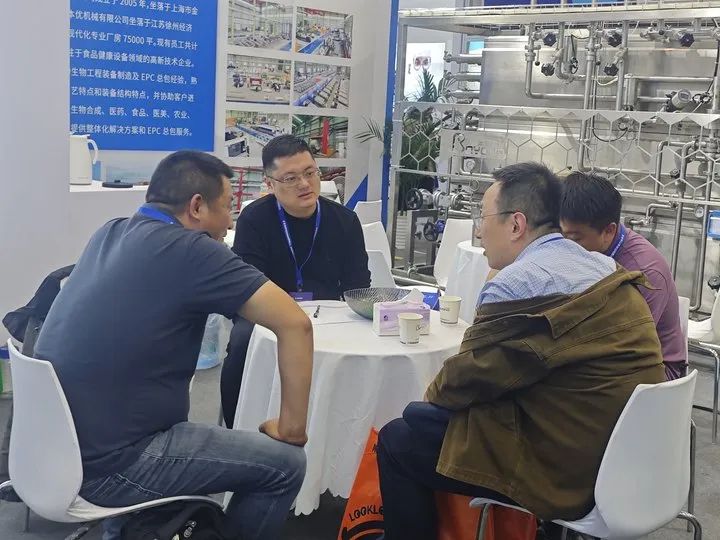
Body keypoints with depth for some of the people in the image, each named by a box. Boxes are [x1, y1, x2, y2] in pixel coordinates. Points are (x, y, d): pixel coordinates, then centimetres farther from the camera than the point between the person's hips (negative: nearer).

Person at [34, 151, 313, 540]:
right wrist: (292, 427, -8)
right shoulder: (190, 250, -16)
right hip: (103, 464, -9)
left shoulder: (110, 233, 7)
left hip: (53, 445, 9)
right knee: (285, 463, 0)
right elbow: (295, 324, -18)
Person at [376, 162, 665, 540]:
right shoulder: (601, 266, 8)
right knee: (422, 419, 21)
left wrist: (434, 392, 11)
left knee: (397, 441, 3)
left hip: (563, 468, -9)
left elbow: (471, 376, -10)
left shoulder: (521, 282, -20)